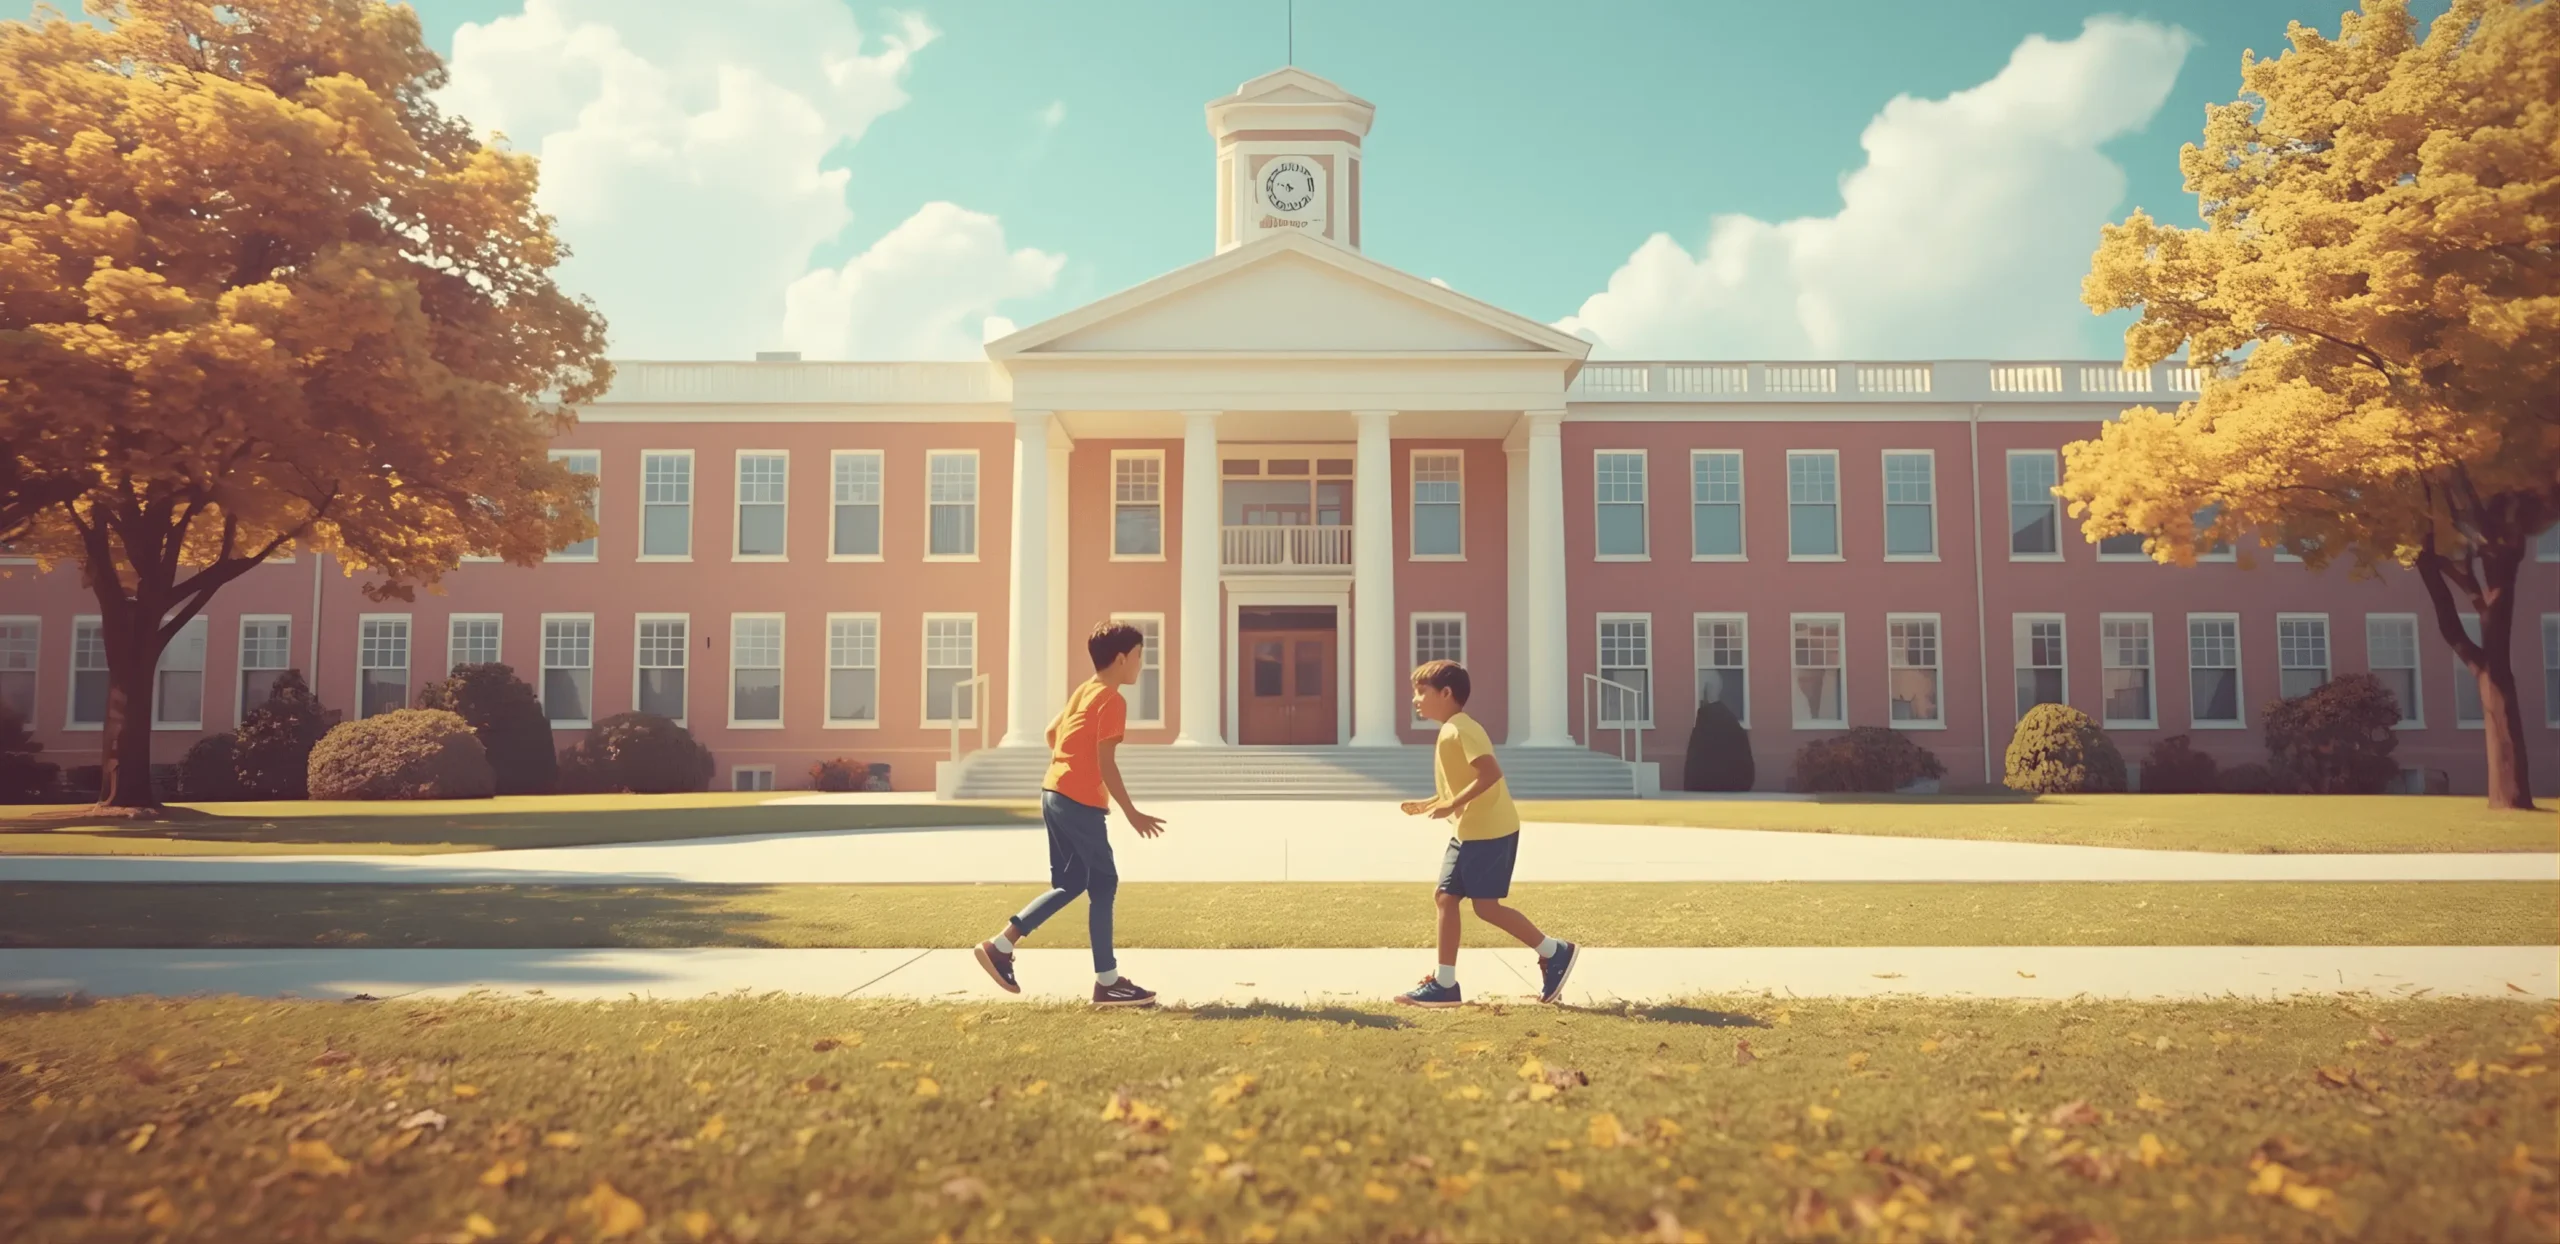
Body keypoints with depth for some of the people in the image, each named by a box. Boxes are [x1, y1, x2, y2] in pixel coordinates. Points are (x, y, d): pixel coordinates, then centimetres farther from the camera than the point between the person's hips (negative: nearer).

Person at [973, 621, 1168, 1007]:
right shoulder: (1112, 700, -12)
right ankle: (1108, 982, 2)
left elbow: (1052, 733, 24)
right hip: (1081, 802, -9)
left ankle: (1000, 946, 13)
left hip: (1055, 794, 10)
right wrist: (1132, 813, -15)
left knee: (1070, 884, 16)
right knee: (1103, 884, -2)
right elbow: (1106, 763, -17)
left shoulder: (1083, 692, 15)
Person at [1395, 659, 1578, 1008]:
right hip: (1469, 832, 10)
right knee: (1445, 897, 6)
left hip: (1489, 832, -10)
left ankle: (1555, 952, 7)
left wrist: (1451, 806, -24)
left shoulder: (1461, 730, -16)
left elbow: (1490, 773, -27)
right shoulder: (1450, 732, 15)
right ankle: (1445, 983, 8)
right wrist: (1426, 804, 12)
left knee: (1485, 906, -7)